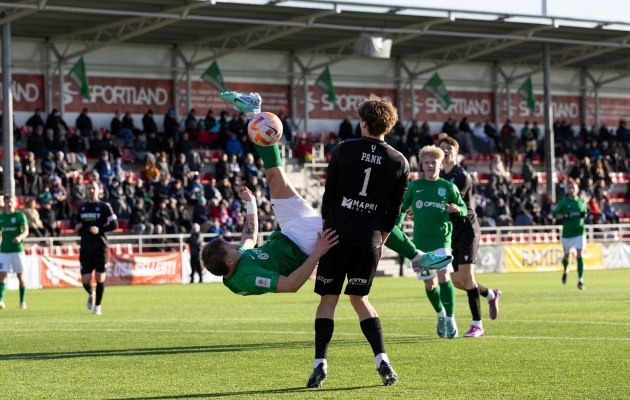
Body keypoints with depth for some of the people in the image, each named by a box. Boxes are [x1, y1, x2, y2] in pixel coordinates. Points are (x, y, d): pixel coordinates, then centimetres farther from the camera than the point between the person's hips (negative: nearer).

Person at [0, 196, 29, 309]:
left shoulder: (20, 216, -3)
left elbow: (26, 231, -13)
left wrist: (20, 237, -34)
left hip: (18, 250, -3)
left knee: (20, 276, 3)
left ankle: (22, 301, 14)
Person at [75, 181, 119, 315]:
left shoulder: (104, 207, -1)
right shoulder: (81, 207, 12)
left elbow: (114, 225, -6)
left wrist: (100, 229, -19)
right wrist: (77, 228, 1)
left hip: (100, 247, -3)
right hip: (85, 247, 3)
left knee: (100, 277, -3)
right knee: (85, 280, -3)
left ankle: (97, 306, 12)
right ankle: (91, 294, 30)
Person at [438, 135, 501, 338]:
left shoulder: (462, 176, -11)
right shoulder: (440, 177, 12)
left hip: (467, 230, -7)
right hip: (453, 233, 7)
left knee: (466, 277, -13)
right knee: (457, 280, 7)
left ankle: (477, 325, -8)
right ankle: (490, 294, 34)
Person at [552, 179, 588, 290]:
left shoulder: (582, 202, 5)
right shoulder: (563, 201, -3)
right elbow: (555, 214, -5)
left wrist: (584, 215, -3)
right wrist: (565, 216, -22)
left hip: (579, 231, 0)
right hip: (567, 232, 0)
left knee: (579, 255, -12)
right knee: (566, 255, 14)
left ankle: (580, 280, -13)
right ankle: (565, 270, 49)